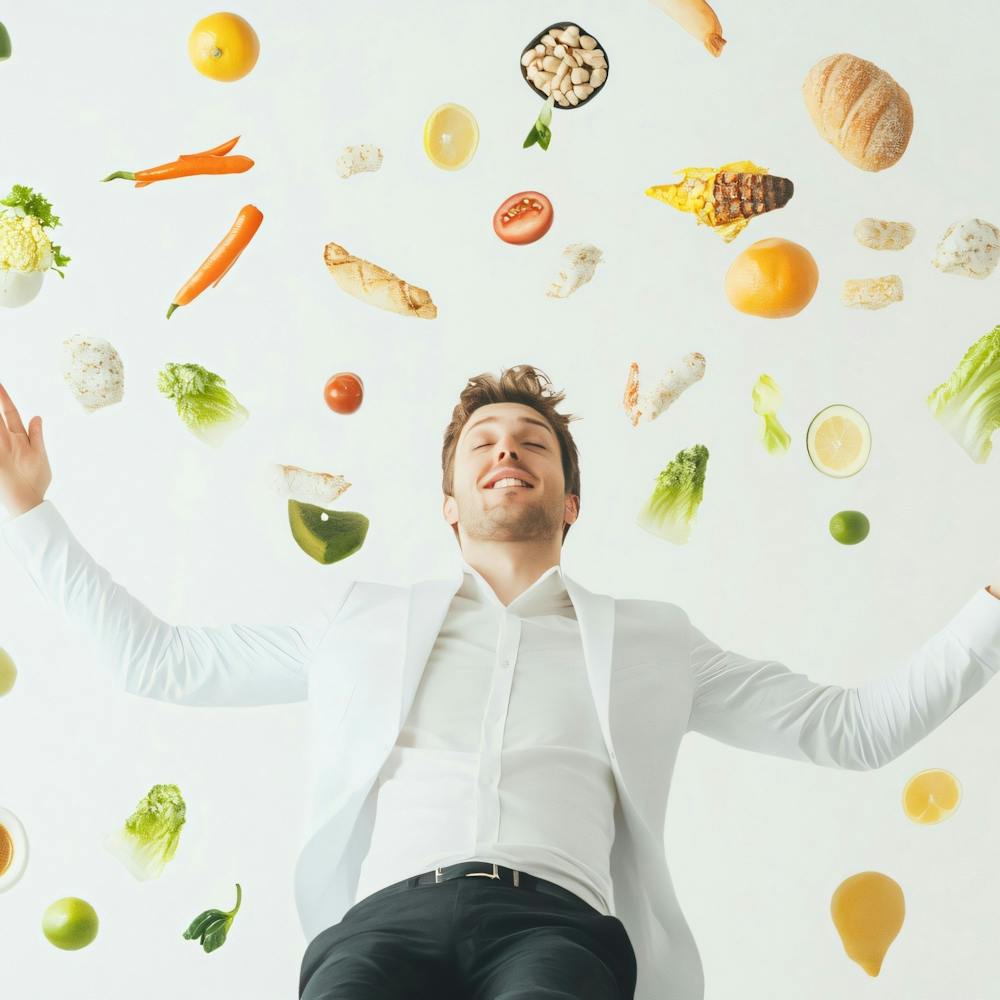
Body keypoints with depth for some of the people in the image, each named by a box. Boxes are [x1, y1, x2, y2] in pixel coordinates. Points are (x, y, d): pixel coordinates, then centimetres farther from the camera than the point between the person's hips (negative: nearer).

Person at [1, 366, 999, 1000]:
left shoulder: (651, 639, 28)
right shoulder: (364, 621, 29)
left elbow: (852, 727, 26)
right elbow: (157, 658, 32)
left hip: (556, 920, 0)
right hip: (388, 914, 1)